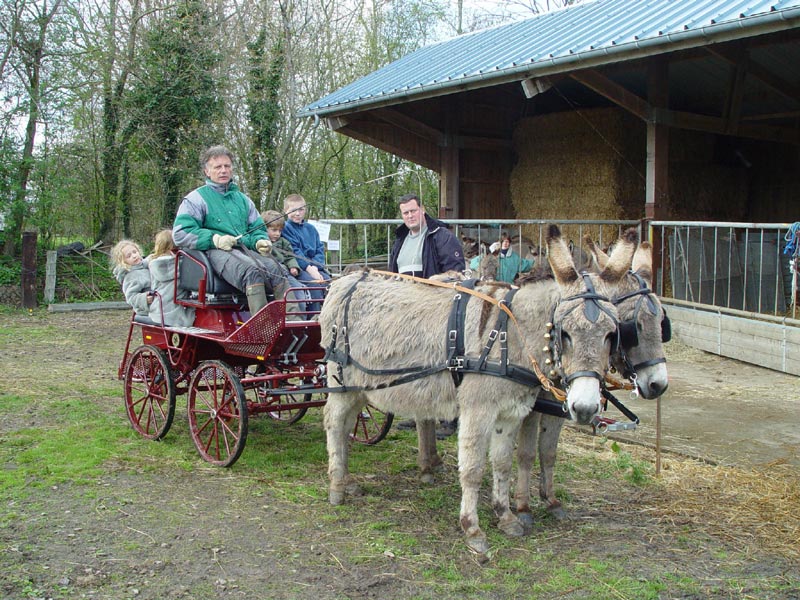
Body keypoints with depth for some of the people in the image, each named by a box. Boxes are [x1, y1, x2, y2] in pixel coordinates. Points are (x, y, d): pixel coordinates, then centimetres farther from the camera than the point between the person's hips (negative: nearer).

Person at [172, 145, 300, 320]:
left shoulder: (242, 199, 31)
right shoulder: (196, 198, 13)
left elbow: (258, 228, 31)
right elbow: (180, 234, 2)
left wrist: (260, 240, 5)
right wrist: (215, 239, -12)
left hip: (246, 249, 5)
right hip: (216, 252, -5)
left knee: (275, 268, -28)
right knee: (251, 269, -37)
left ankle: (293, 320, -44)